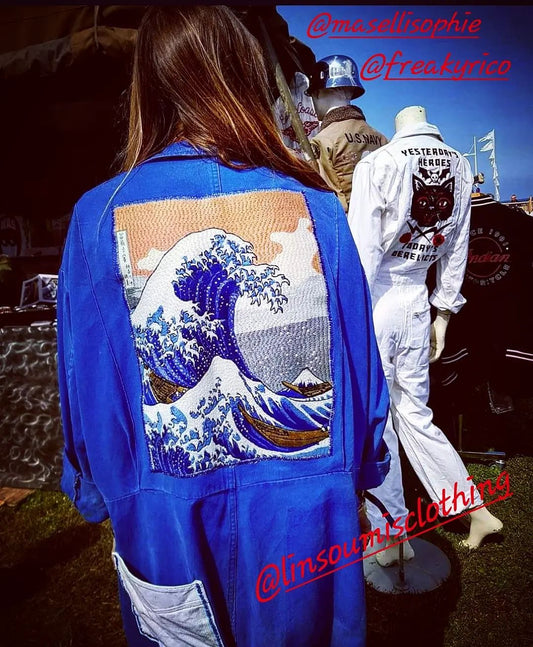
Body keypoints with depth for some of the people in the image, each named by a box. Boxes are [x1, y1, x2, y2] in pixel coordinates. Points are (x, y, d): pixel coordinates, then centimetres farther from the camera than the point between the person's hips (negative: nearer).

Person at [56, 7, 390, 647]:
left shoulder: (98, 216, -14)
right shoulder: (315, 203, -13)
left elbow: (87, 381, -6)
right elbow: (359, 355, -6)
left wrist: (99, 494, 12)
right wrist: (364, 465, 12)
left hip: (169, 520, 1)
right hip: (307, 506, 1)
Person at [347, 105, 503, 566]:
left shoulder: (378, 162, -6)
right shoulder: (460, 167, 9)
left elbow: (362, 247, -13)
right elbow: (457, 249, 11)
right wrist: (443, 312, 17)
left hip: (375, 304, -5)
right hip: (417, 304, 5)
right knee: (415, 416, 18)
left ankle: (393, 533, 19)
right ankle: (475, 509, 26)